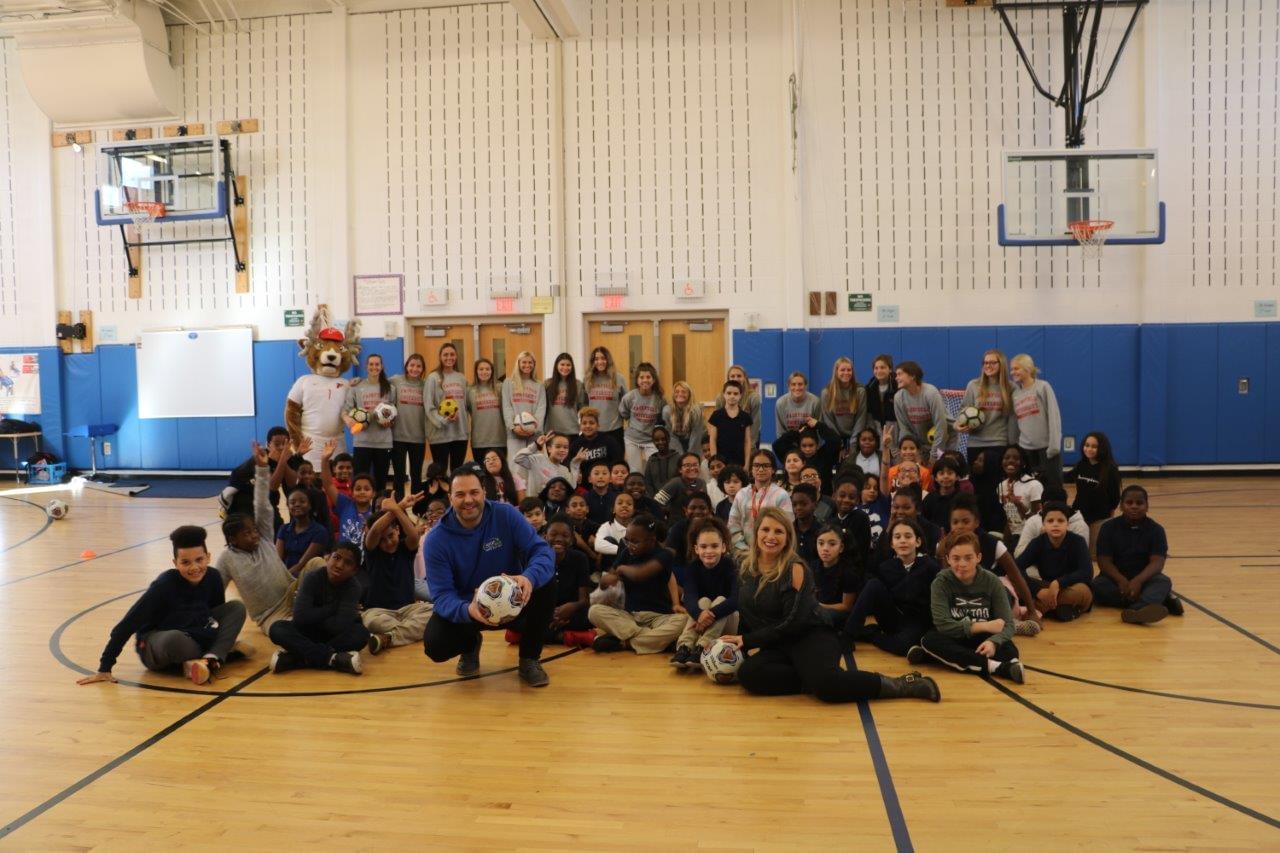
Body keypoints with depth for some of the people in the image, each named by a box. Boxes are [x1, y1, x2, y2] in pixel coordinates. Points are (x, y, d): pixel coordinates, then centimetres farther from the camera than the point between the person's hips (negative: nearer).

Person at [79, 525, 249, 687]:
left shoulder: (213, 578, -10)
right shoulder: (165, 584, -23)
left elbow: (219, 614, 11)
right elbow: (128, 624, -21)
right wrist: (105, 668, -22)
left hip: (195, 638, 6)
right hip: (155, 646, -6)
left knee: (236, 607, -9)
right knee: (175, 639, -41)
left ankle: (211, 660, -25)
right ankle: (225, 651, -18)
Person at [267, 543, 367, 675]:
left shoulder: (353, 587, -16)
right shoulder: (313, 578, -14)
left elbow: (342, 625, -28)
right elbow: (300, 617, -26)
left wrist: (314, 617, -16)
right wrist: (333, 607, -21)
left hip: (335, 637, 0)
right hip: (309, 634, 1)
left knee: (361, 633, -31)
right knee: (277, 628, -26)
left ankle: (293, 658, -33)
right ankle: (332, 658, -38)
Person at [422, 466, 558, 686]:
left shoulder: (506, 515, -16)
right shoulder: (437, 540, -17)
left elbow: (542, 550, -24)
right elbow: (442, 595, -21)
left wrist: (530, 578, -48)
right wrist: (467, 610, -45)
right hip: (465, 607, 0)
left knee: (545, 581, -29)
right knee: (435, 644, -28)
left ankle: (529, 659, -7)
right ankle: (470, 645, 14)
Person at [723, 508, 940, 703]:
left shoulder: (794, 569, -11)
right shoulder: (748, 568, 6)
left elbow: (793, 623, -16)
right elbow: (747, 613, 18)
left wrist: (748, 640, -13)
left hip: (812, 637, -5)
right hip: (778, 645, 5)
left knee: (824, 682, -37)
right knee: (748, 674, -28)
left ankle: (900, 685, -17)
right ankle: (814, 679, -15)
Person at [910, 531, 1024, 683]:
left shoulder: (991, 582, -7)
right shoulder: (941, 583, -10)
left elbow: (1008, 625, -12)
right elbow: (943, 625, -20)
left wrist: (993, 642, -33)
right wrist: (984, 626, -20)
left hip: (984, 641, 1)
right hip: (955, 641, 0)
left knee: (1009, 651, -30)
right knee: (929, 640, -32)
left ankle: (942, 657, -31)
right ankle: (994, 666, -40)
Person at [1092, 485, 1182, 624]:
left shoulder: (1155, 529, -1)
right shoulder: (1109, 528, -1)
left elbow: (1157, 562, -14)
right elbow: (1104, 561, -9)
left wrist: (1138, 580, -34)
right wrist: (1122, 581, -28)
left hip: (1144, 578, 0)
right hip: (1116, 578, 0)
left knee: (1164, 581, -30)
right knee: (1097, 586, -32)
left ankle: (1138, 609, -62)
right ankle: (1159, 599, -32)